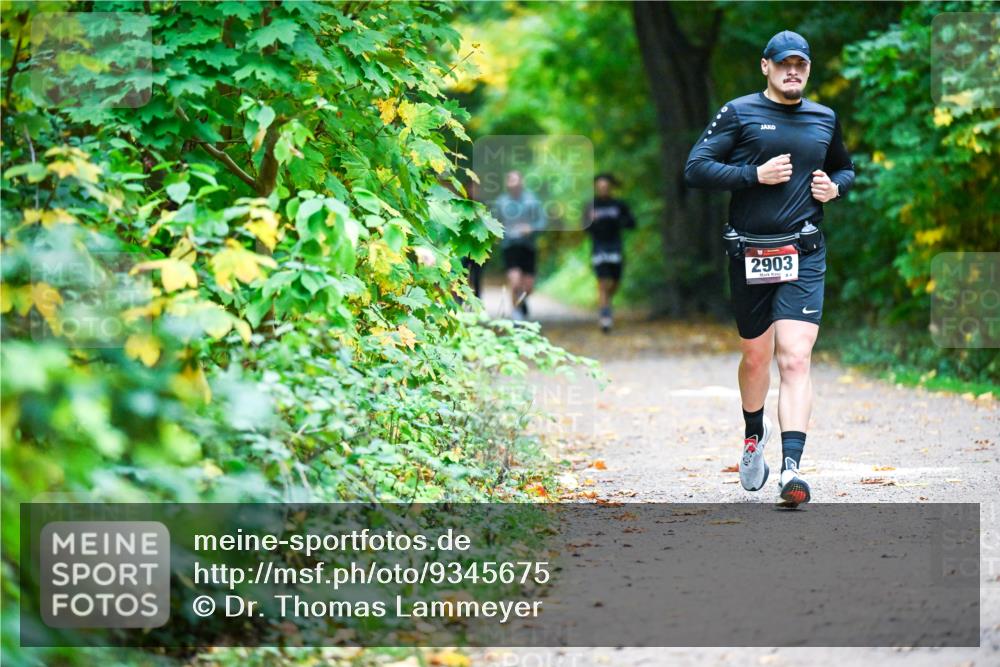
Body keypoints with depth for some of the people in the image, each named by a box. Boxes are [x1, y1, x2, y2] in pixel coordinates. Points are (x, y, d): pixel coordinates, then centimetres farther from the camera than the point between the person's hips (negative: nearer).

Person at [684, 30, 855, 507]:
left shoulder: (825, 120, 12)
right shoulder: (739, 113, 1)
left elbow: (846, 167, 28)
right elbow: (696, 168, -6)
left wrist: (835, 187, 5)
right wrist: (756, 174, -14)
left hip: (803, 255, 1)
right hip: (749, 253, 0)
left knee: (795, 359, -14)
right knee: (755, 356, 14)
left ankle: (791, 468, -22)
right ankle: (754, 437, 42)